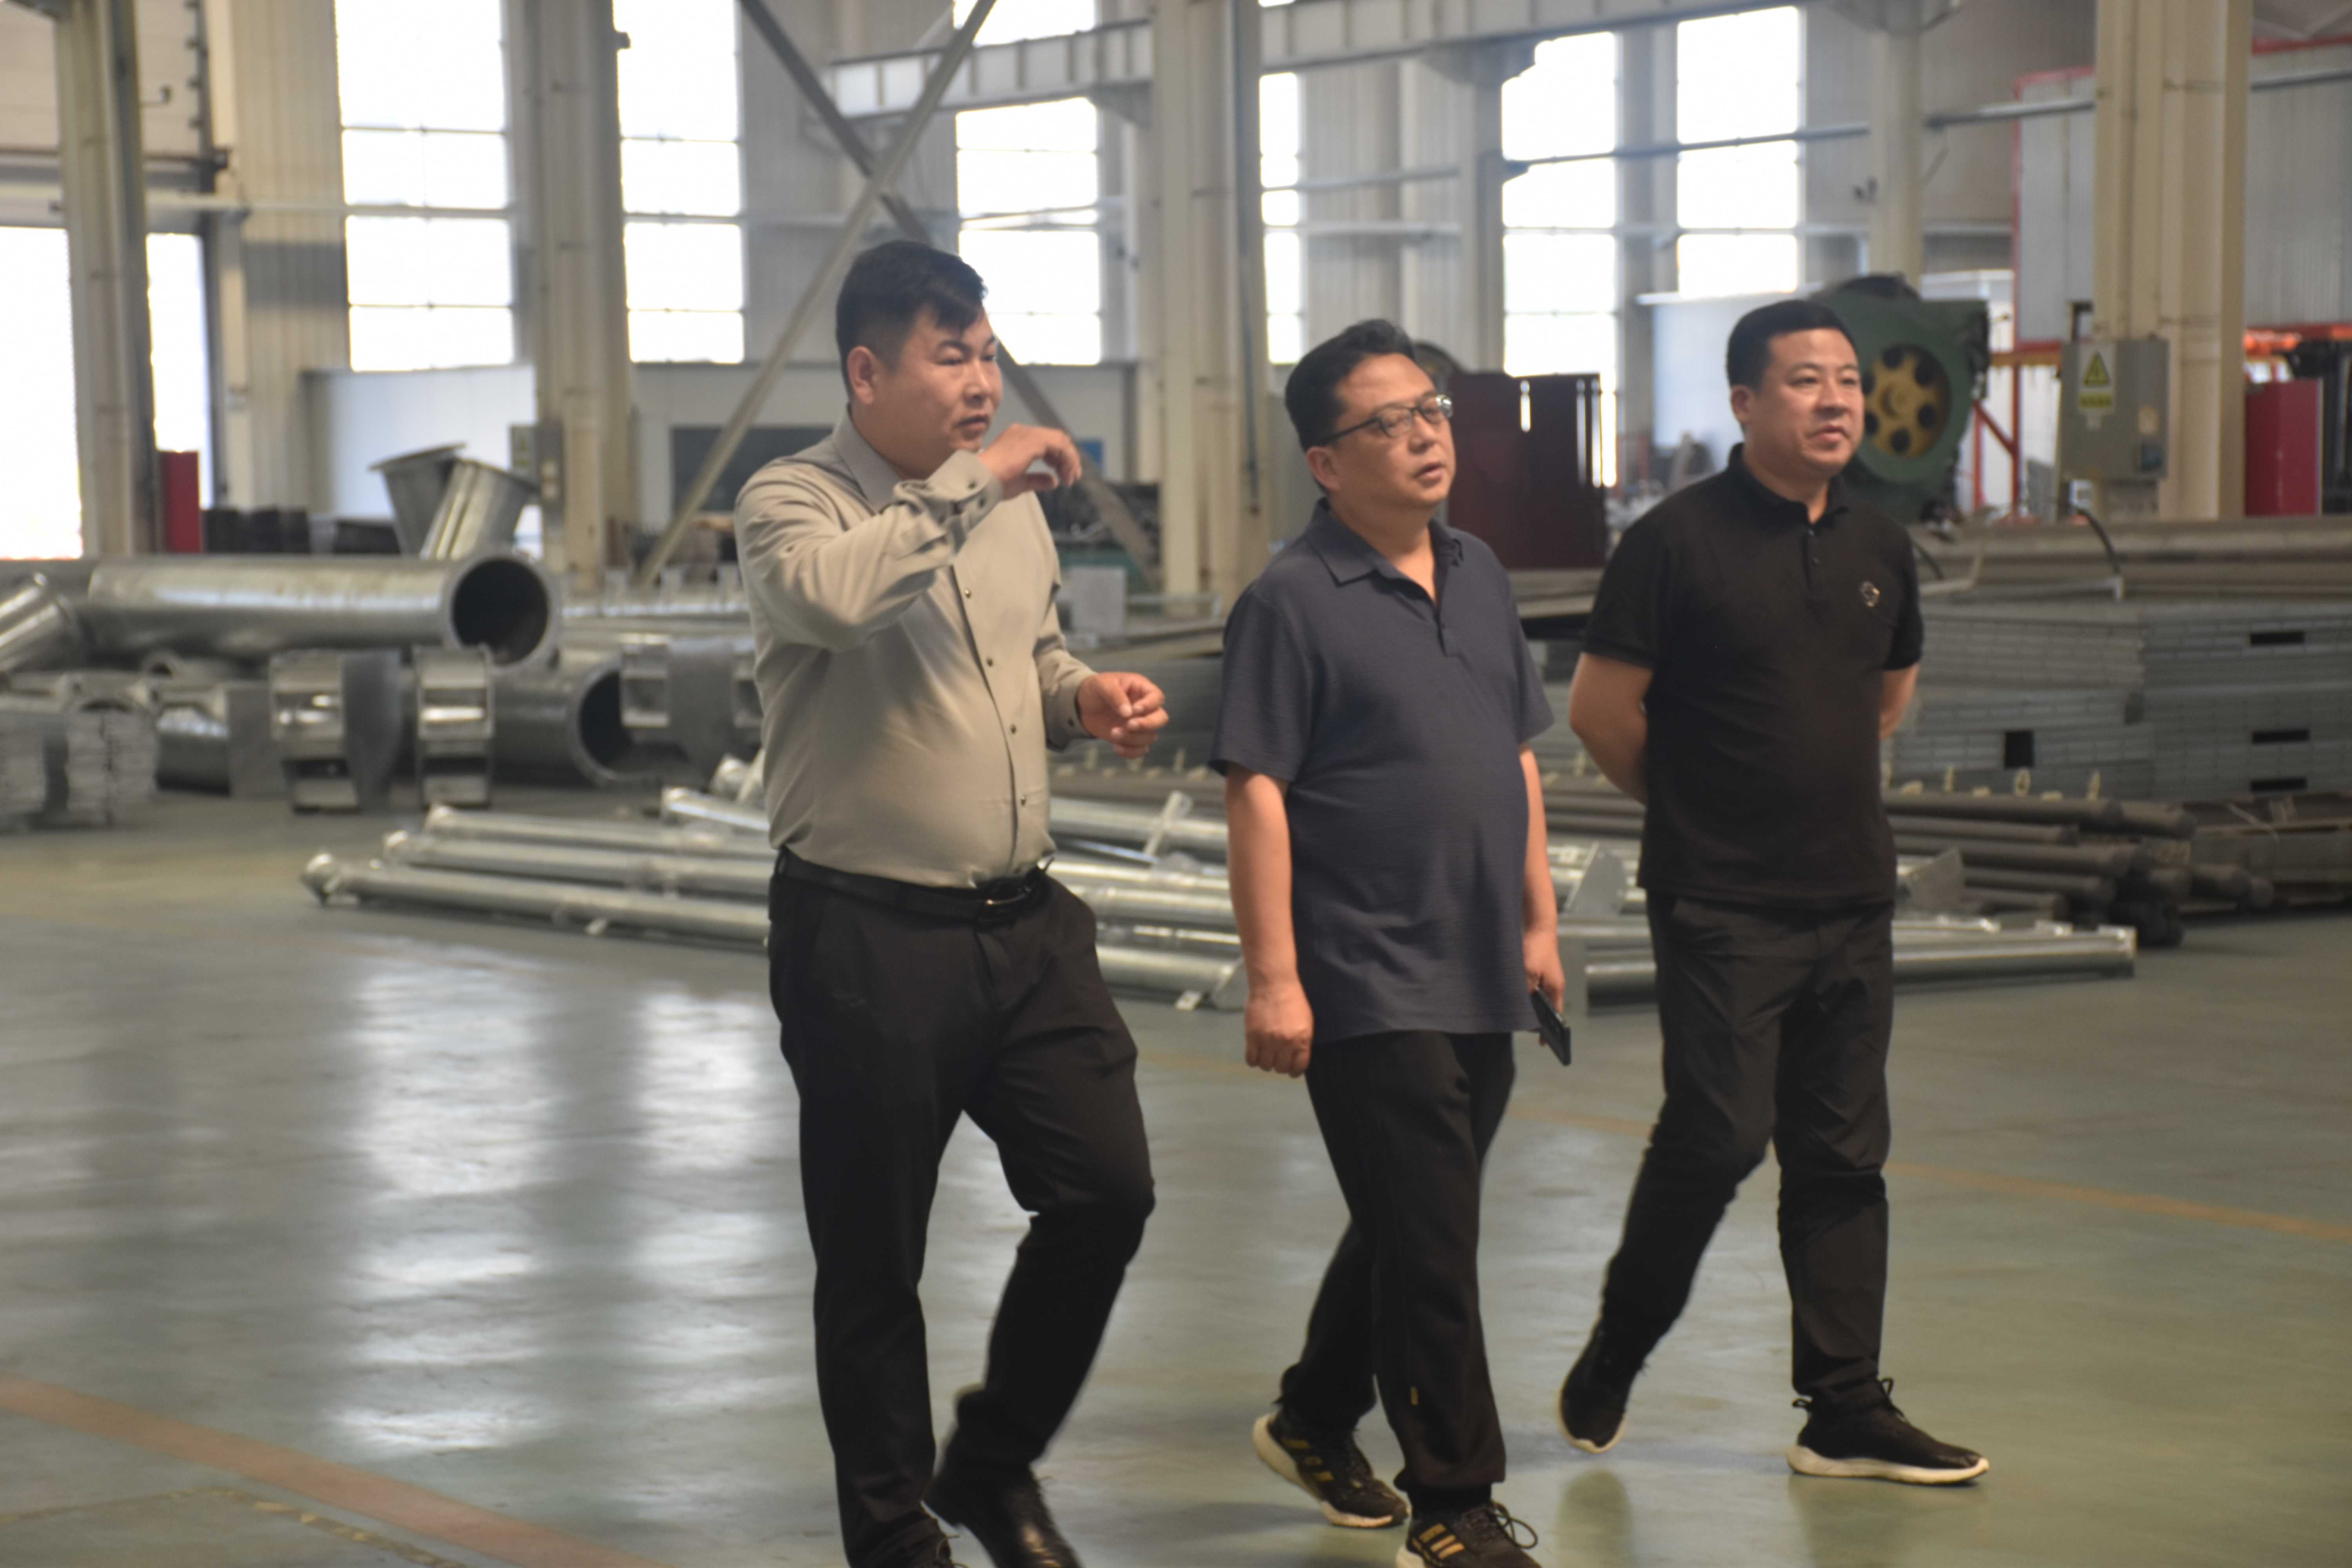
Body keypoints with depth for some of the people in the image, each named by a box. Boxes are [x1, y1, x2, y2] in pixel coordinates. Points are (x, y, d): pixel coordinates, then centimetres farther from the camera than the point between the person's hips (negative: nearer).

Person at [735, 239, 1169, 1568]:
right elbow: (826, 592, -32)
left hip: (1025, 922, 6)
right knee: (875, 1259, 4)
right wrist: (971, 486, -24)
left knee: (1106, 1188, 1)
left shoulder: (1012, 504, 12)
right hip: (869, 940, -6)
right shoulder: (795, 502, -8)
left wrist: (1090, 695, 5)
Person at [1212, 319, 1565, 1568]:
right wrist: (1272, 977, -17)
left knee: (1412, 1226, 18)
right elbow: (1256, 792, -13)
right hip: (1368, 984, -7)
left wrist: (1539, 917, 18)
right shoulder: (1292, 600, -10)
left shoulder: (1478, 575, 12)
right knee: (1428, 1245, -5)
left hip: (1481, 978, 7)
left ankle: (1315, 1420, 37)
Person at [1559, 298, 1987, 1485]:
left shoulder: (1878, 546, 9)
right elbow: (1599, 709, -5)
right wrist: (1695, 806, 7)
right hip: (1721, 905, -6)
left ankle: (1847, 1414, 12)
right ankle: (1612, 1359, 12)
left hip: (1854, 899, 6)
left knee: (1842, 1157, 7)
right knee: (1719, 1135, -10)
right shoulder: (1678, 539, -9)